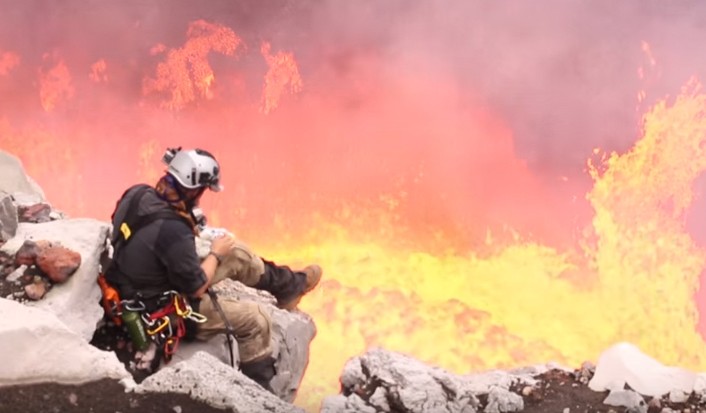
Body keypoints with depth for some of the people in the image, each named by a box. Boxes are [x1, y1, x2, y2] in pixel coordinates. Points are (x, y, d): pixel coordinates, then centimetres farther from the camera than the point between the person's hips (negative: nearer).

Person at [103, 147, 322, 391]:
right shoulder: (173, 230, -36)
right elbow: (197, 288, -22)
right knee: (255, 319, 3)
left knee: (238, 254, 13)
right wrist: (216, 253, -7)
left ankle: (288, 286, 36)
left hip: (145, 287, 8)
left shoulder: (138, 194, -14)